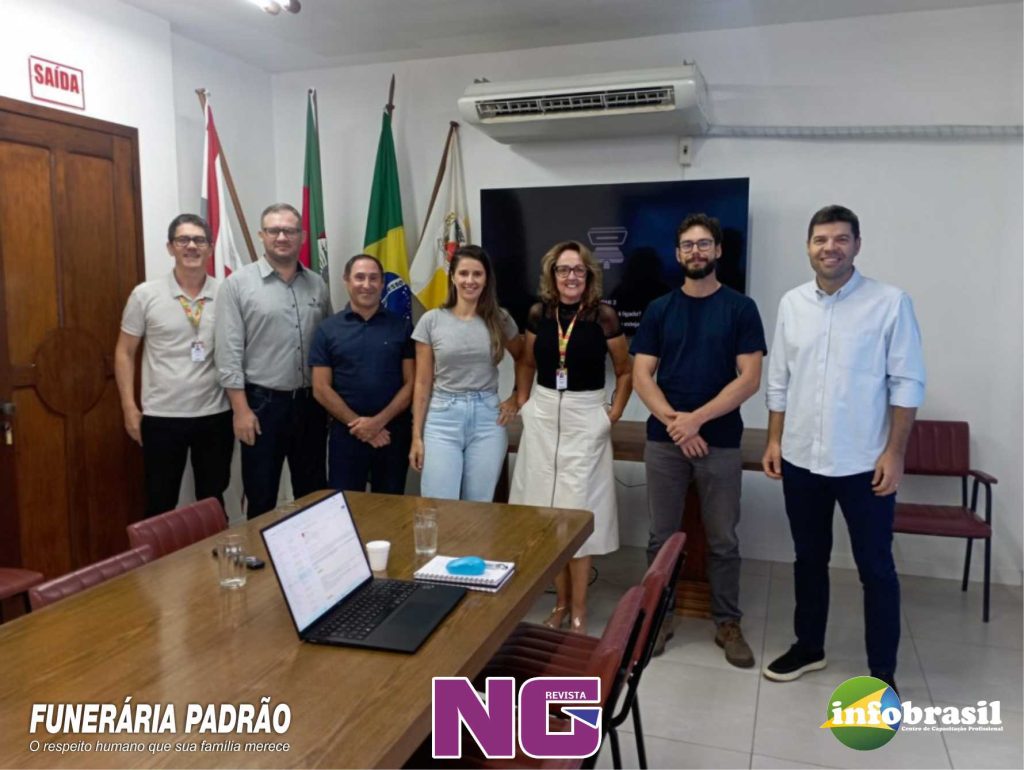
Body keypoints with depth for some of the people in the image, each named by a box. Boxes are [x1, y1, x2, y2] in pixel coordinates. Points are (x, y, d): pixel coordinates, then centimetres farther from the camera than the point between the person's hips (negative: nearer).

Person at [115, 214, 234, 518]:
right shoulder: (145, 295, -3)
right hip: (162, 416, -1)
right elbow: (125, 352, 2)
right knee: (160, 503, 11)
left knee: (213, 500, 16)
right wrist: (129, 407, -4)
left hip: (215, 415, 2)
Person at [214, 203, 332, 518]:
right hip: (262, 402, -4)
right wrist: (241, 409, -13)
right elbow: (229, 352, -9)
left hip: (310, 402, 4)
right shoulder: (238, 283, -5)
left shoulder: (317, 284, 8)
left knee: (314, 491, 15)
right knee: (261, 496, 7)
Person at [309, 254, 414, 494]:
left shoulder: (402, 327, 3)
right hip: (346, 433, -1)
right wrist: (358, 423, -10)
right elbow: (321, 389, -2)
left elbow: (411, 383, -1)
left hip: (393, 432, 1)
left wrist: (379, 421, -12)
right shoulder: (328, 329, 2)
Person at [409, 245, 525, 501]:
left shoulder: (500, 319, 2)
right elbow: (422, 383, 1)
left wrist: (517, 398, 7)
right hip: (443, 418, -1)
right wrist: (417, 436, 0)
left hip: (487, 419, 1)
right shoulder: (431, 320, -1)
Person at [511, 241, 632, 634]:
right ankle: (560, 602, 24)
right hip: (543, 417, 4)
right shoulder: (538, 314, 2)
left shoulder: (604, 316, -8)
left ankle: (578, 609, 15)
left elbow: (626, 371, 2)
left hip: (585, 420, -3)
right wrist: (523, 400, 8)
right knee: (548, 511, 9)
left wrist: (615, 413, -4)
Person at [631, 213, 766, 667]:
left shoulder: (740, 308, 0)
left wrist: (697, 419, -16)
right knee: (662, 536, 9)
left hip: (720, 442, -1)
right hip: (663, 441, 2)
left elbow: (749, 379, -7)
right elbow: (641, 376, 1)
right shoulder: (659, 310, 6)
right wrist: (673, 421, -14)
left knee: (722, 540, 8)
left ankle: (728, 623, 24)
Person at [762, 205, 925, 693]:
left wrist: (895, 453, -11)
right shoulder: (792, 303, 5)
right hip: (802, 459, 4)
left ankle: (882, 670, 23)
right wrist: (774, 440, 6)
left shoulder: (890, 303, -7)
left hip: (864, 463, -4)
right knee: (809, 559, 17)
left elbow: (907, 383, -7)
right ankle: (809, 647, 34)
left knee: (876, 568, 8)